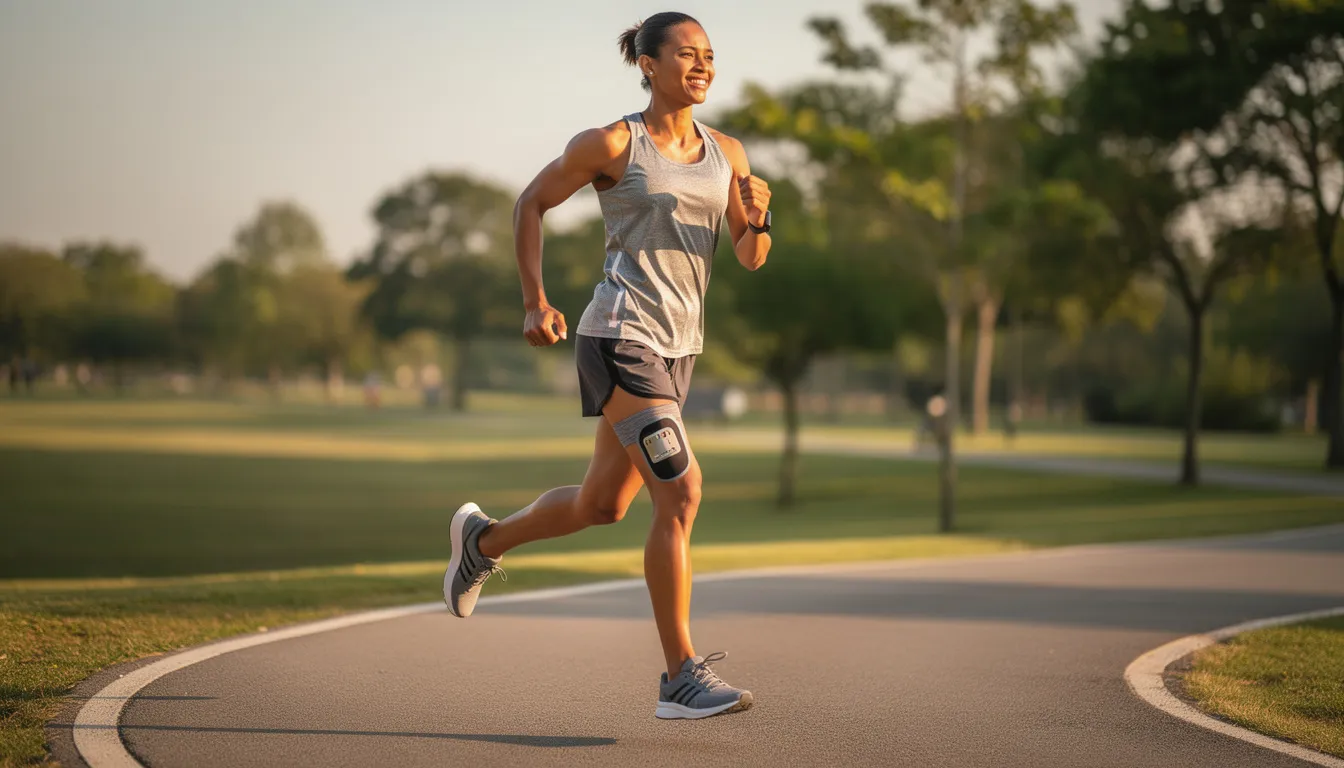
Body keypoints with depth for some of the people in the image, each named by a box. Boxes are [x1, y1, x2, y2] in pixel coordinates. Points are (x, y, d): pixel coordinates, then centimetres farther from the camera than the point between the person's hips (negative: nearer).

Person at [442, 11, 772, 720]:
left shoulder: (726, 153, 10)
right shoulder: (610, 145, -5)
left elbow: (751, 259, 10)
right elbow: (531, 204, 6)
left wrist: (757, 218, -12)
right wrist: (535, 302, 0)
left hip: (676, 345, 7)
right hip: (620, 335, -7)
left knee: (603, 506, 16)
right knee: (681, 492, -18)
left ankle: (484, 540, 43)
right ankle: (681, 677, -13)